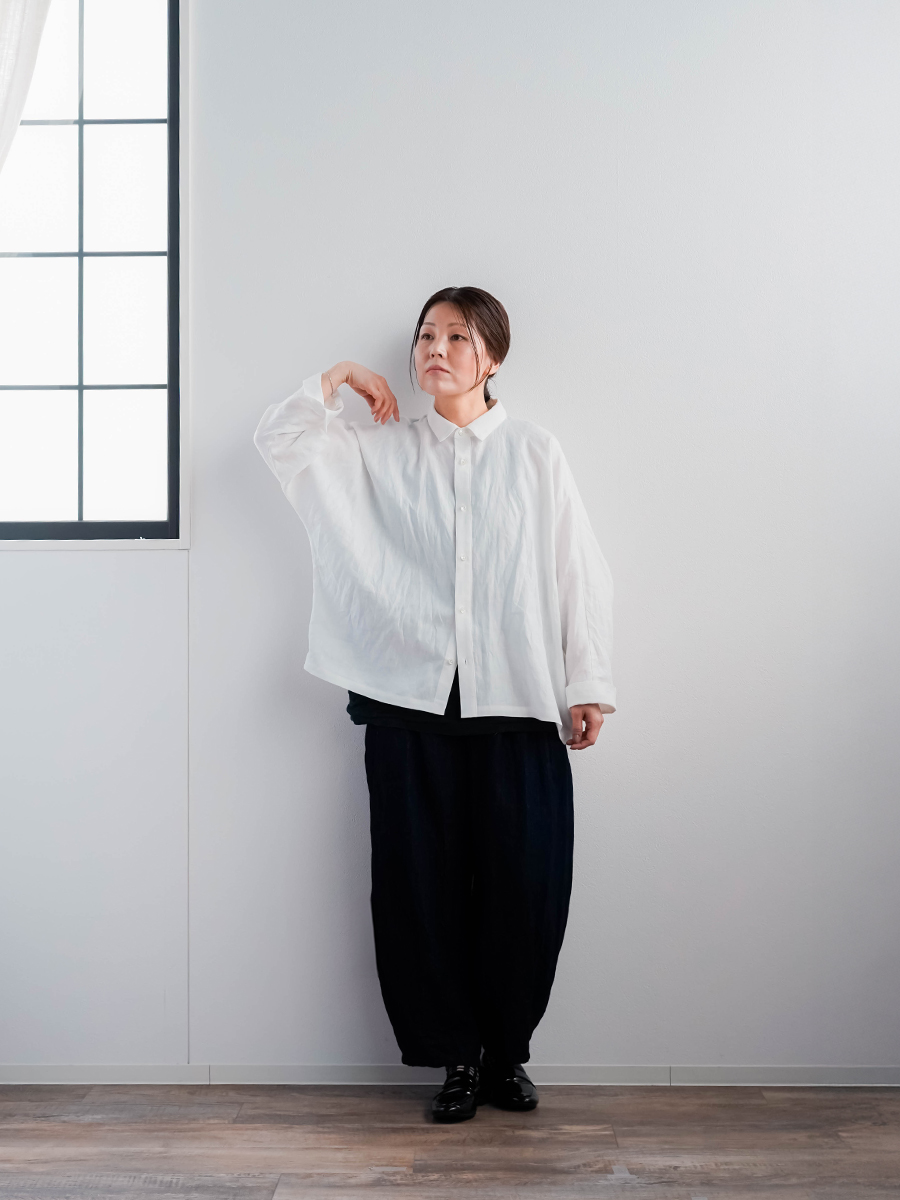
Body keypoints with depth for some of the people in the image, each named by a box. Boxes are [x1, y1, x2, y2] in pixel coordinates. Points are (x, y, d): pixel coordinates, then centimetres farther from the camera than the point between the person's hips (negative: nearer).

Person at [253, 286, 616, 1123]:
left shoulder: (535, 454, 6)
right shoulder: (380, 450, 10)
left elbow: (579, 573, 4)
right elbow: (279, 439, 3)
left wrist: (588, 686, 0)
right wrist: (339, 379, 8)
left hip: (518, 703, -1)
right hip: (411, 701, 1)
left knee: (524, 883, 2)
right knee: (422, 882, 4)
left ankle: (507, 1052, 22)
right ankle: (457, 1055, 19)